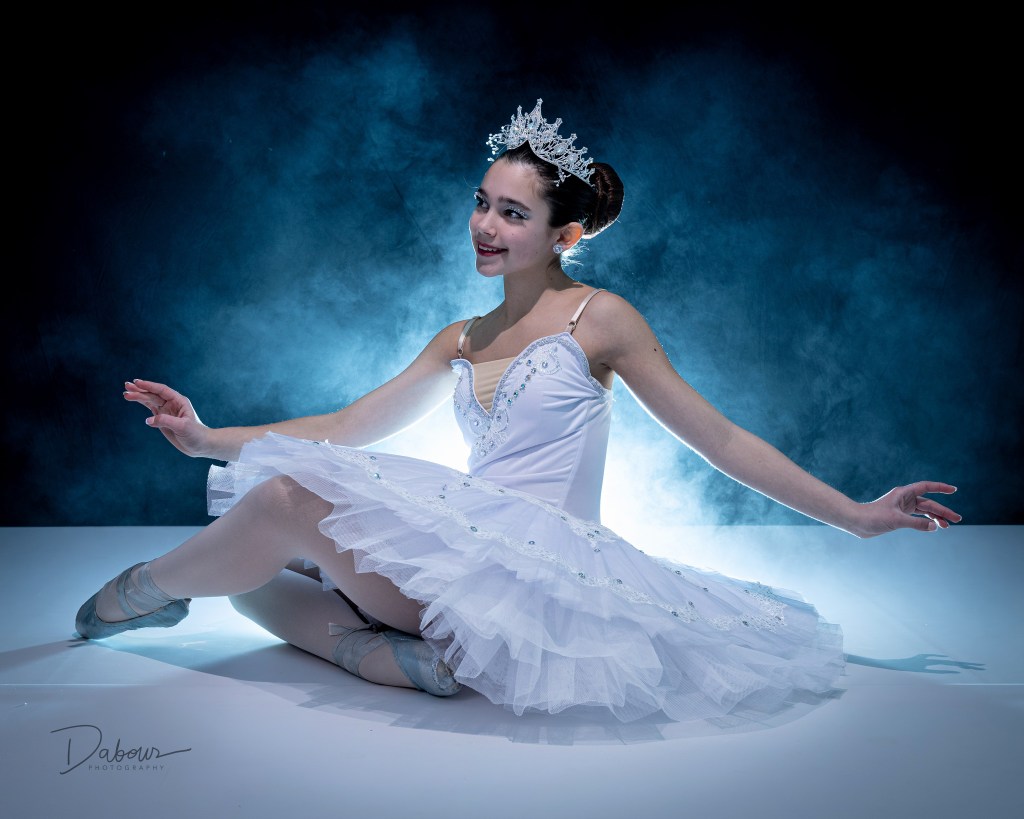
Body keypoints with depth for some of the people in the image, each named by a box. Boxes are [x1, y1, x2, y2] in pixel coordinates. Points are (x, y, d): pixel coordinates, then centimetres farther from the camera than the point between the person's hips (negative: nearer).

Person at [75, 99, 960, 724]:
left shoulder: (598, 318, 2)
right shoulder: (460, 341, 18)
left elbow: (720, 440, 3)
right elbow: (345, 429, 20)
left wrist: (855, 515, 0)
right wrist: (208, 437, 14)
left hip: (545, 562, -7)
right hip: (466, 547, 7)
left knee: (291, 496, -23)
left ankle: (148, 588, 3)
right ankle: (400, 654, -21)